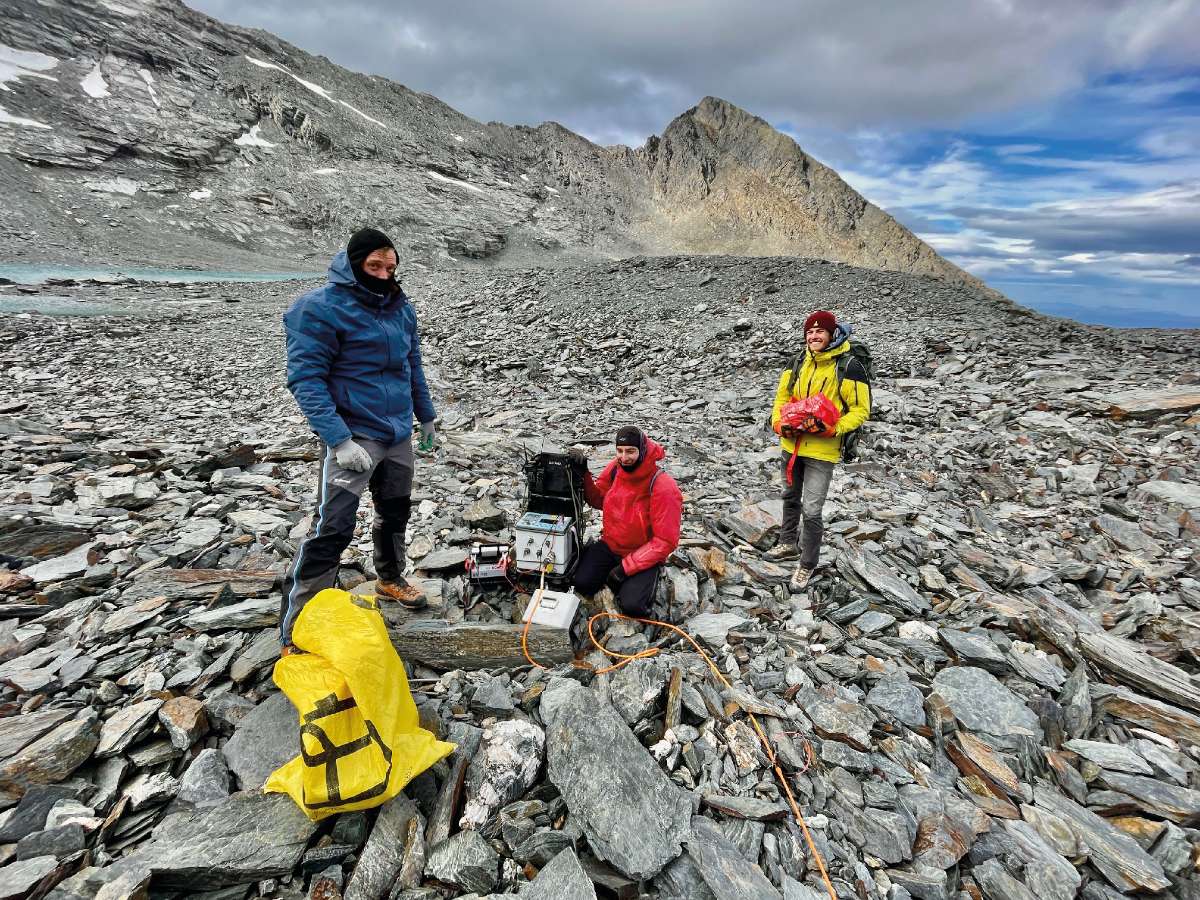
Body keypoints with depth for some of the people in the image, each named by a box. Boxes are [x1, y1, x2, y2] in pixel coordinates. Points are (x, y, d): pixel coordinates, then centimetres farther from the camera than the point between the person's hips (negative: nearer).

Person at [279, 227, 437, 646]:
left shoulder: (400, 306, 8)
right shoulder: (318, 307, -12)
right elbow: (305, 379, -16)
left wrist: (426, 416, 19)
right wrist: (339, 440, -24)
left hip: (398, 433, 7)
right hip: (353, 437, -7)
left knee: (395, 512, 20)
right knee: (331, 530, -10)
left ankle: (390, 579, 43)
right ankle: (295, 633, 2)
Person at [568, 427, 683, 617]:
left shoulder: (663, 487, -26)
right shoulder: (615, 468, -9)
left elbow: (666, 541, -23)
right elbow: (598, 500, 8)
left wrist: (626, 567, -22)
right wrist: (583, 473, -11)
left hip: (643, 555, -4)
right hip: (610, 544, 4)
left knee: (632, 606, -20)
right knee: (582, 584, -11)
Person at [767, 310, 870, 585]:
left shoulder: (848, 366, -11)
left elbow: (860, 410, -8)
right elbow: (782, 397, 13)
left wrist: (832, 429, -22)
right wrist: (779, 423, -5)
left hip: (822, 451, -6)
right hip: (791, 445, 6)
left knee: (811, 510, -4)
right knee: (790, 498, 22)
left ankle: (808, 564, 15)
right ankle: (788, 544, 43)